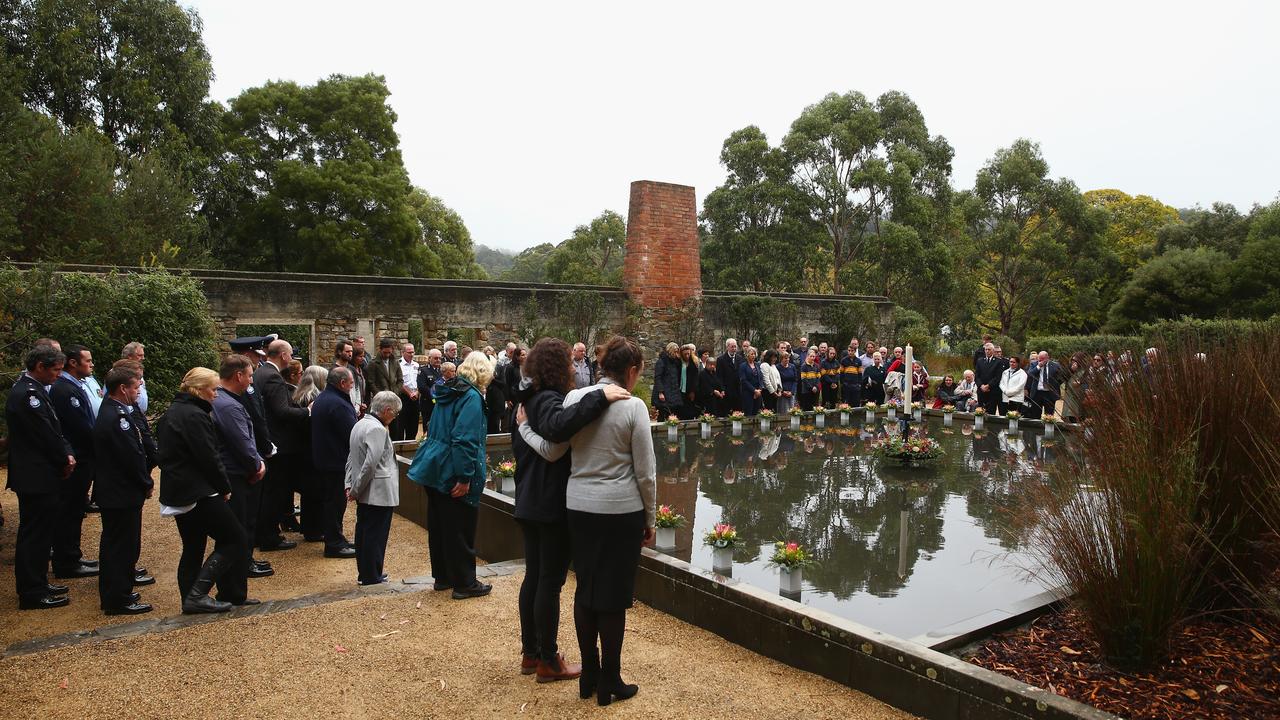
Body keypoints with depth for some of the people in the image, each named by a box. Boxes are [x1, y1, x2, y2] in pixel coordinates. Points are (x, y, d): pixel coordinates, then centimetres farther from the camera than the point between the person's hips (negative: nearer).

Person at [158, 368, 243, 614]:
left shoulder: (174, 411, 14)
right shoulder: (194, 415, -17)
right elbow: (208, 458, -19)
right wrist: (225, 488, -7)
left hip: (177, 492, 10)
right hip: (198, 492, -10)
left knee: (193, 547, 16)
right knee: (236, 539, -6)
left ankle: (190, 599, 20)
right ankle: (197, 594, -7)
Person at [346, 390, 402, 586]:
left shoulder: (359, 424, 11)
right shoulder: (378, 429, -20)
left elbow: (351, 458, 13)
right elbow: (370, 463, -25)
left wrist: (349, 485, 9)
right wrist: (356, 489, -15)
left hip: (364, 493, 9)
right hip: (379, 492, -9)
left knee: (363, 531, 15)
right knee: (376, 534, 0)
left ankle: (364, 573, 25)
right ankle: (371, 576, 8)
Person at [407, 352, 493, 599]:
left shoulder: (448, 392, 11)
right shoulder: (472, 397, -17)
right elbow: (464, 440, -26)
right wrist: (464, 477, -25)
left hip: (434, 470, 9)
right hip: (453, 475, -9)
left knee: (438, 526, 17)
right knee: (460, 530, 2)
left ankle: (442, 576, 30)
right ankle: (464, 583, 12)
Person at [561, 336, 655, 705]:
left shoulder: (573, 398, -1)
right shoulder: (633, 406, -11)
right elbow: (645, 472, -8)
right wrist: (649, 519, 3)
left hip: (578, 505, 4)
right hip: (621, 509, -4)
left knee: (585, 588, 16)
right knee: (614, 595, 7)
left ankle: (589, 674, 28)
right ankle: (609, 682, 19)